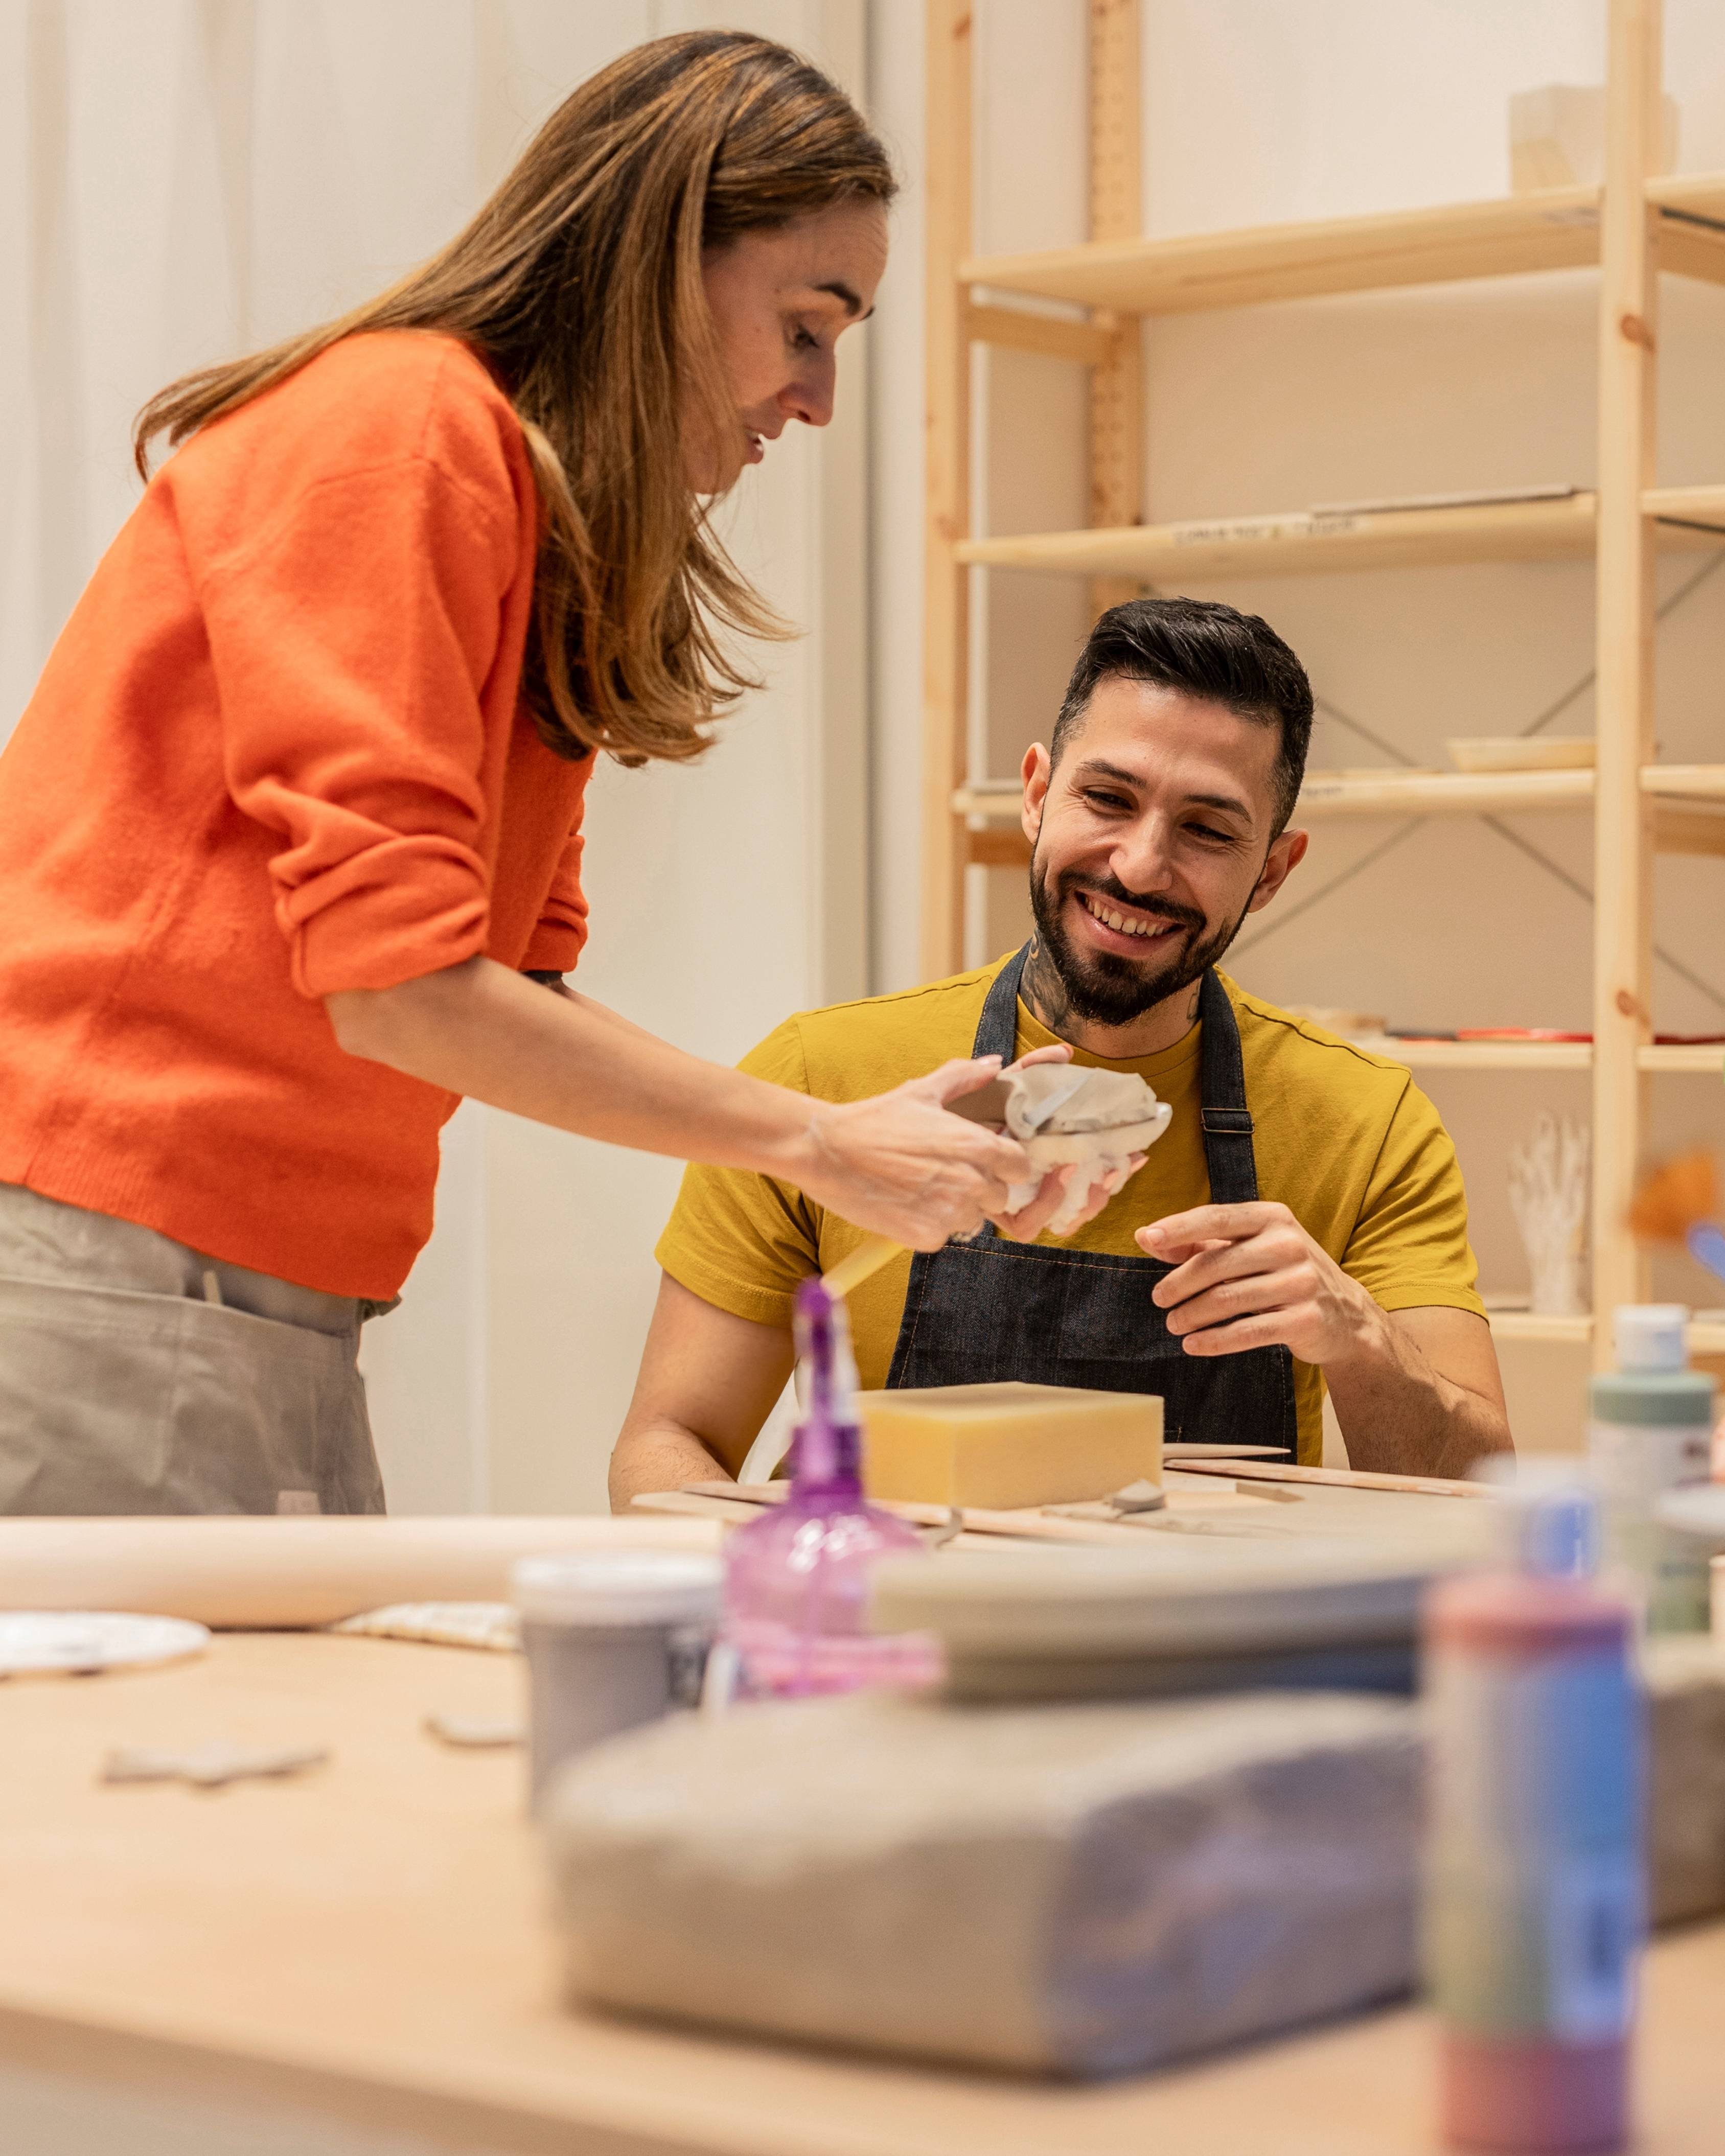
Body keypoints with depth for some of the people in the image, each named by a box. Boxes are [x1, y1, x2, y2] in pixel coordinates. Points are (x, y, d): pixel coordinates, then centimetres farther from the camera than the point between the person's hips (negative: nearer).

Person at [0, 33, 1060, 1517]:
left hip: (285, 1313, 9)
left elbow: (524, 979, 12)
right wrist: (815, 1144, -12)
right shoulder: (395, 425, -11)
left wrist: (883, 1142, 0)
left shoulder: (543, 500, 17)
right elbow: (394, 980, -18)